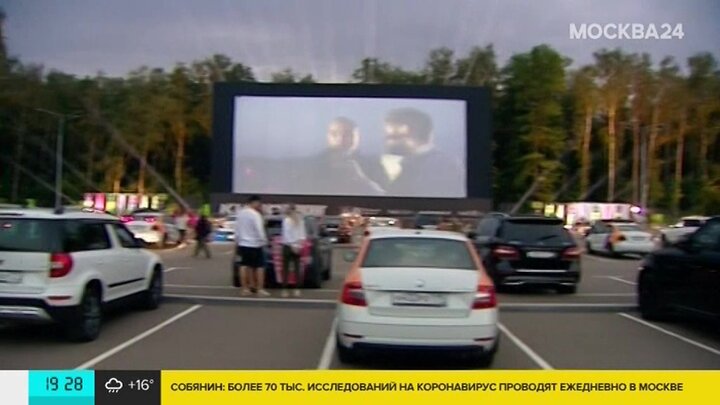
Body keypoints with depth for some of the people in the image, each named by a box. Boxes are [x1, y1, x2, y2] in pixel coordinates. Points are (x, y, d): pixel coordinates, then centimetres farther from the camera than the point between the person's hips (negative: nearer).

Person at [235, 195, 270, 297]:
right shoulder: (255, 214, -16)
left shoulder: (240, 213, 6)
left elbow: (237, 229, 10)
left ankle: (245, 289, 12)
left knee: (244, 265, 9)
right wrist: (264, 241, -6)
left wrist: (238, 240, 19)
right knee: (260, 266, 1)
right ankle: (260, 289, -1)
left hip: (243, 244, 7)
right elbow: (259, 230, -18)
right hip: (254, 244, -7)